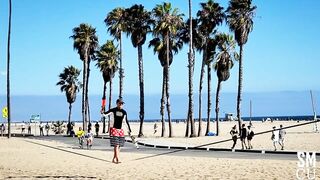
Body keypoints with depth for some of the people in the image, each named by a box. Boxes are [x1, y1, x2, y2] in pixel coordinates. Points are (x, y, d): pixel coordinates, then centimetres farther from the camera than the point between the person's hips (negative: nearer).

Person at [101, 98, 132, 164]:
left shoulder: (124, 112, 9)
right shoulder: (113, 110, -4)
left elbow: (126, 122, 17)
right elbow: (106, 114, -17)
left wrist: (129, 130, 18)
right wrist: (102, 112, -40)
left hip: (120, 130, 5)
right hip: (113, 129, -5)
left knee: (118, 146, 5)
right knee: (116, 145, -14)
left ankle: (114, 159, 16)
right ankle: (117, 159, -19)